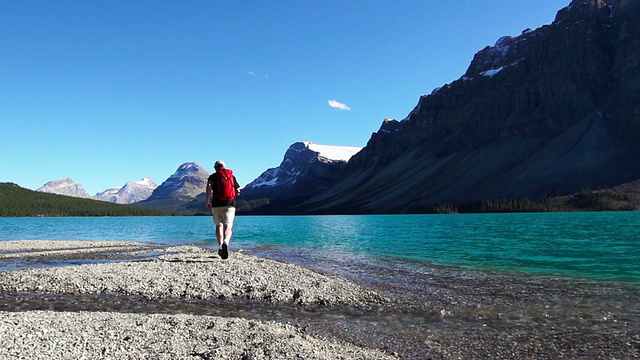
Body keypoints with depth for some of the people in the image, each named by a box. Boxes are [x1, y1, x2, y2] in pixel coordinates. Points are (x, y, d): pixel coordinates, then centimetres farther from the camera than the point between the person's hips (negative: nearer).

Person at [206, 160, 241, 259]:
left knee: (219, 225, 19)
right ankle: (226, 242, -39)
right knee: (228, 226, -10)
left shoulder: (213, 176, 9)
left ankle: (220, 246, 9)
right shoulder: (232, 176, 15)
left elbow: (209, 186, -11)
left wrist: (208, 200, -5)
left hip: (217, 204, 0)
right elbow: (238, 191, 13)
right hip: (230, 204, 0)